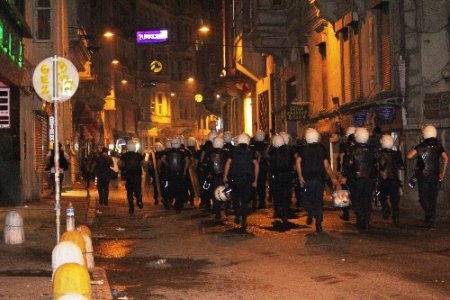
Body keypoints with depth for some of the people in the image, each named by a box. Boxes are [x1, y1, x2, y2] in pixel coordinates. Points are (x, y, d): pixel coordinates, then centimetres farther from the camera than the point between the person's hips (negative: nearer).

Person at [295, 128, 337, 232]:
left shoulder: (303, 149, 1)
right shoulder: (322, 148, 2)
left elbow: (298, 162, -13)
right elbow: (326, 165, -2)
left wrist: (300, 177, -9)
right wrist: (333, 178, 7)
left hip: (308, 179, -1)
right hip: (320, 179, 1)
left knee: (307, 199, 12)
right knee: (319, 201, 8)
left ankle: (311, 213, -17)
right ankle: (319, 224, 5)